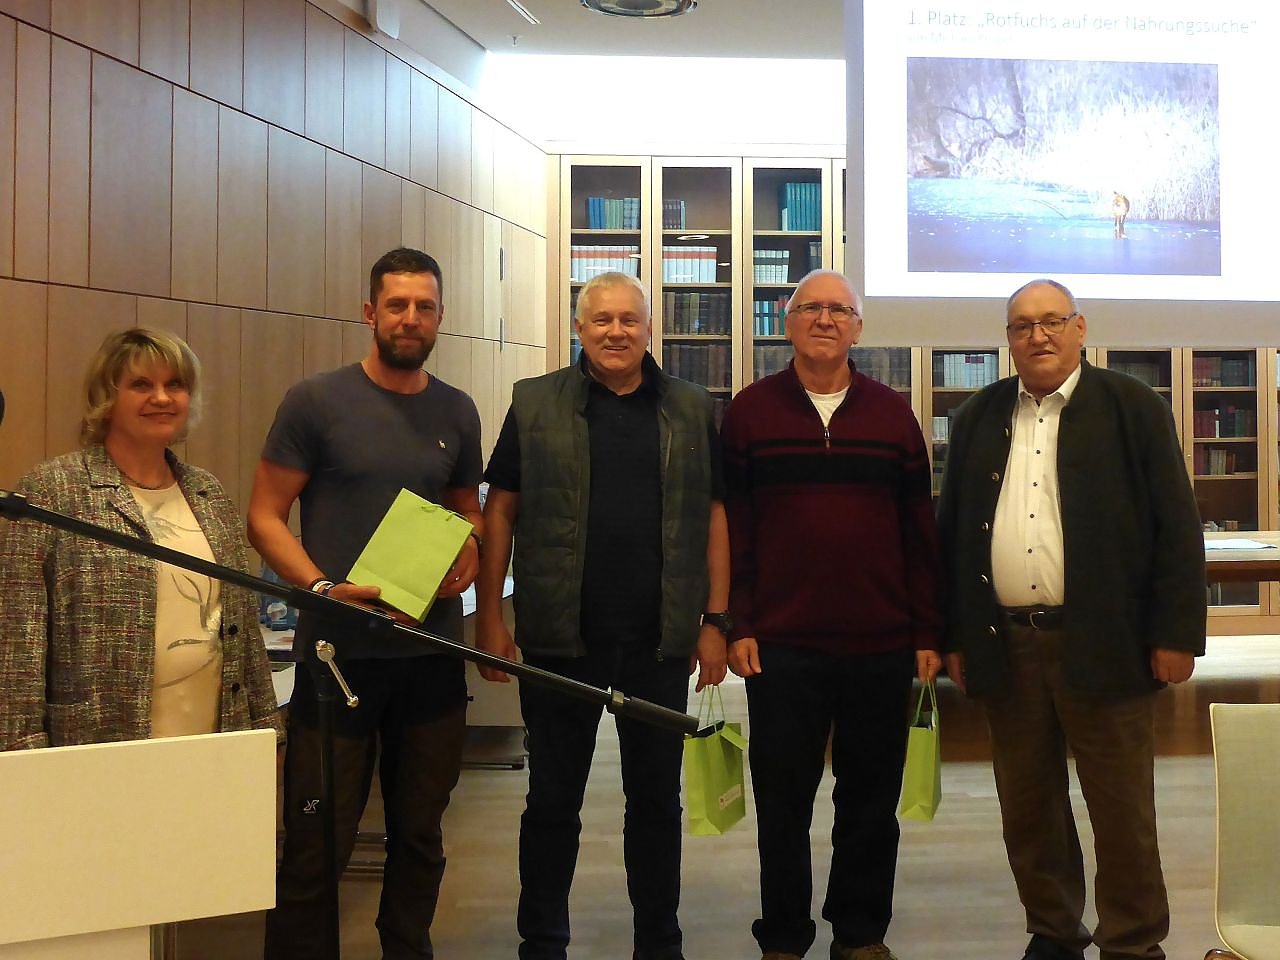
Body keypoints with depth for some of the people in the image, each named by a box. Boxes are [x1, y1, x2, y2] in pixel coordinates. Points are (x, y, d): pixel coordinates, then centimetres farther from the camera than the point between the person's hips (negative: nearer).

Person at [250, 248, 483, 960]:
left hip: (433, 651, 4)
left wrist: (471, 548, -1)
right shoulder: (317, 402, -4)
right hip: (339, 648, -4)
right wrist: (324, 588, -18)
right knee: (317, 846, -1)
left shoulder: (457, 412, 9)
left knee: (421, 834, 15)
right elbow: (265, 516, -3)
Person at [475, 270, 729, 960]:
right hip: (560, 641, -1)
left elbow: (714, 517, 7)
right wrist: (489, 617, -3)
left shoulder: (693, 411, 7)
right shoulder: (535, 404, 3)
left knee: (657, 799, 12)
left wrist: (715, 622, 2)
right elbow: (500, 512, 3)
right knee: (552, 800, 10)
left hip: (660, 643, 1)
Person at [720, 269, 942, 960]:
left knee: (872, 799, 10)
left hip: (882, 645, 2)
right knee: (782, 800, 6)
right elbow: (731, 526, 1)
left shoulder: (892, 414, 8)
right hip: (781, 644, -1)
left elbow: (920, 531, 8)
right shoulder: (750, 410, 4)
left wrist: (927, 633, 4)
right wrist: (737, 625, -5)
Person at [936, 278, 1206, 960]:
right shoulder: (977, 418, 11)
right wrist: (952, 636, 7)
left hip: (1103, 645, -3)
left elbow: (1176, 527, -2)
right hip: (1005, 645, 4)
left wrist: (1176, 634, -7)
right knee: (1027, 809, 11)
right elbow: (951, 532, 11)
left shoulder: (1133, 408, 1)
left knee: (1122, 812, 4)